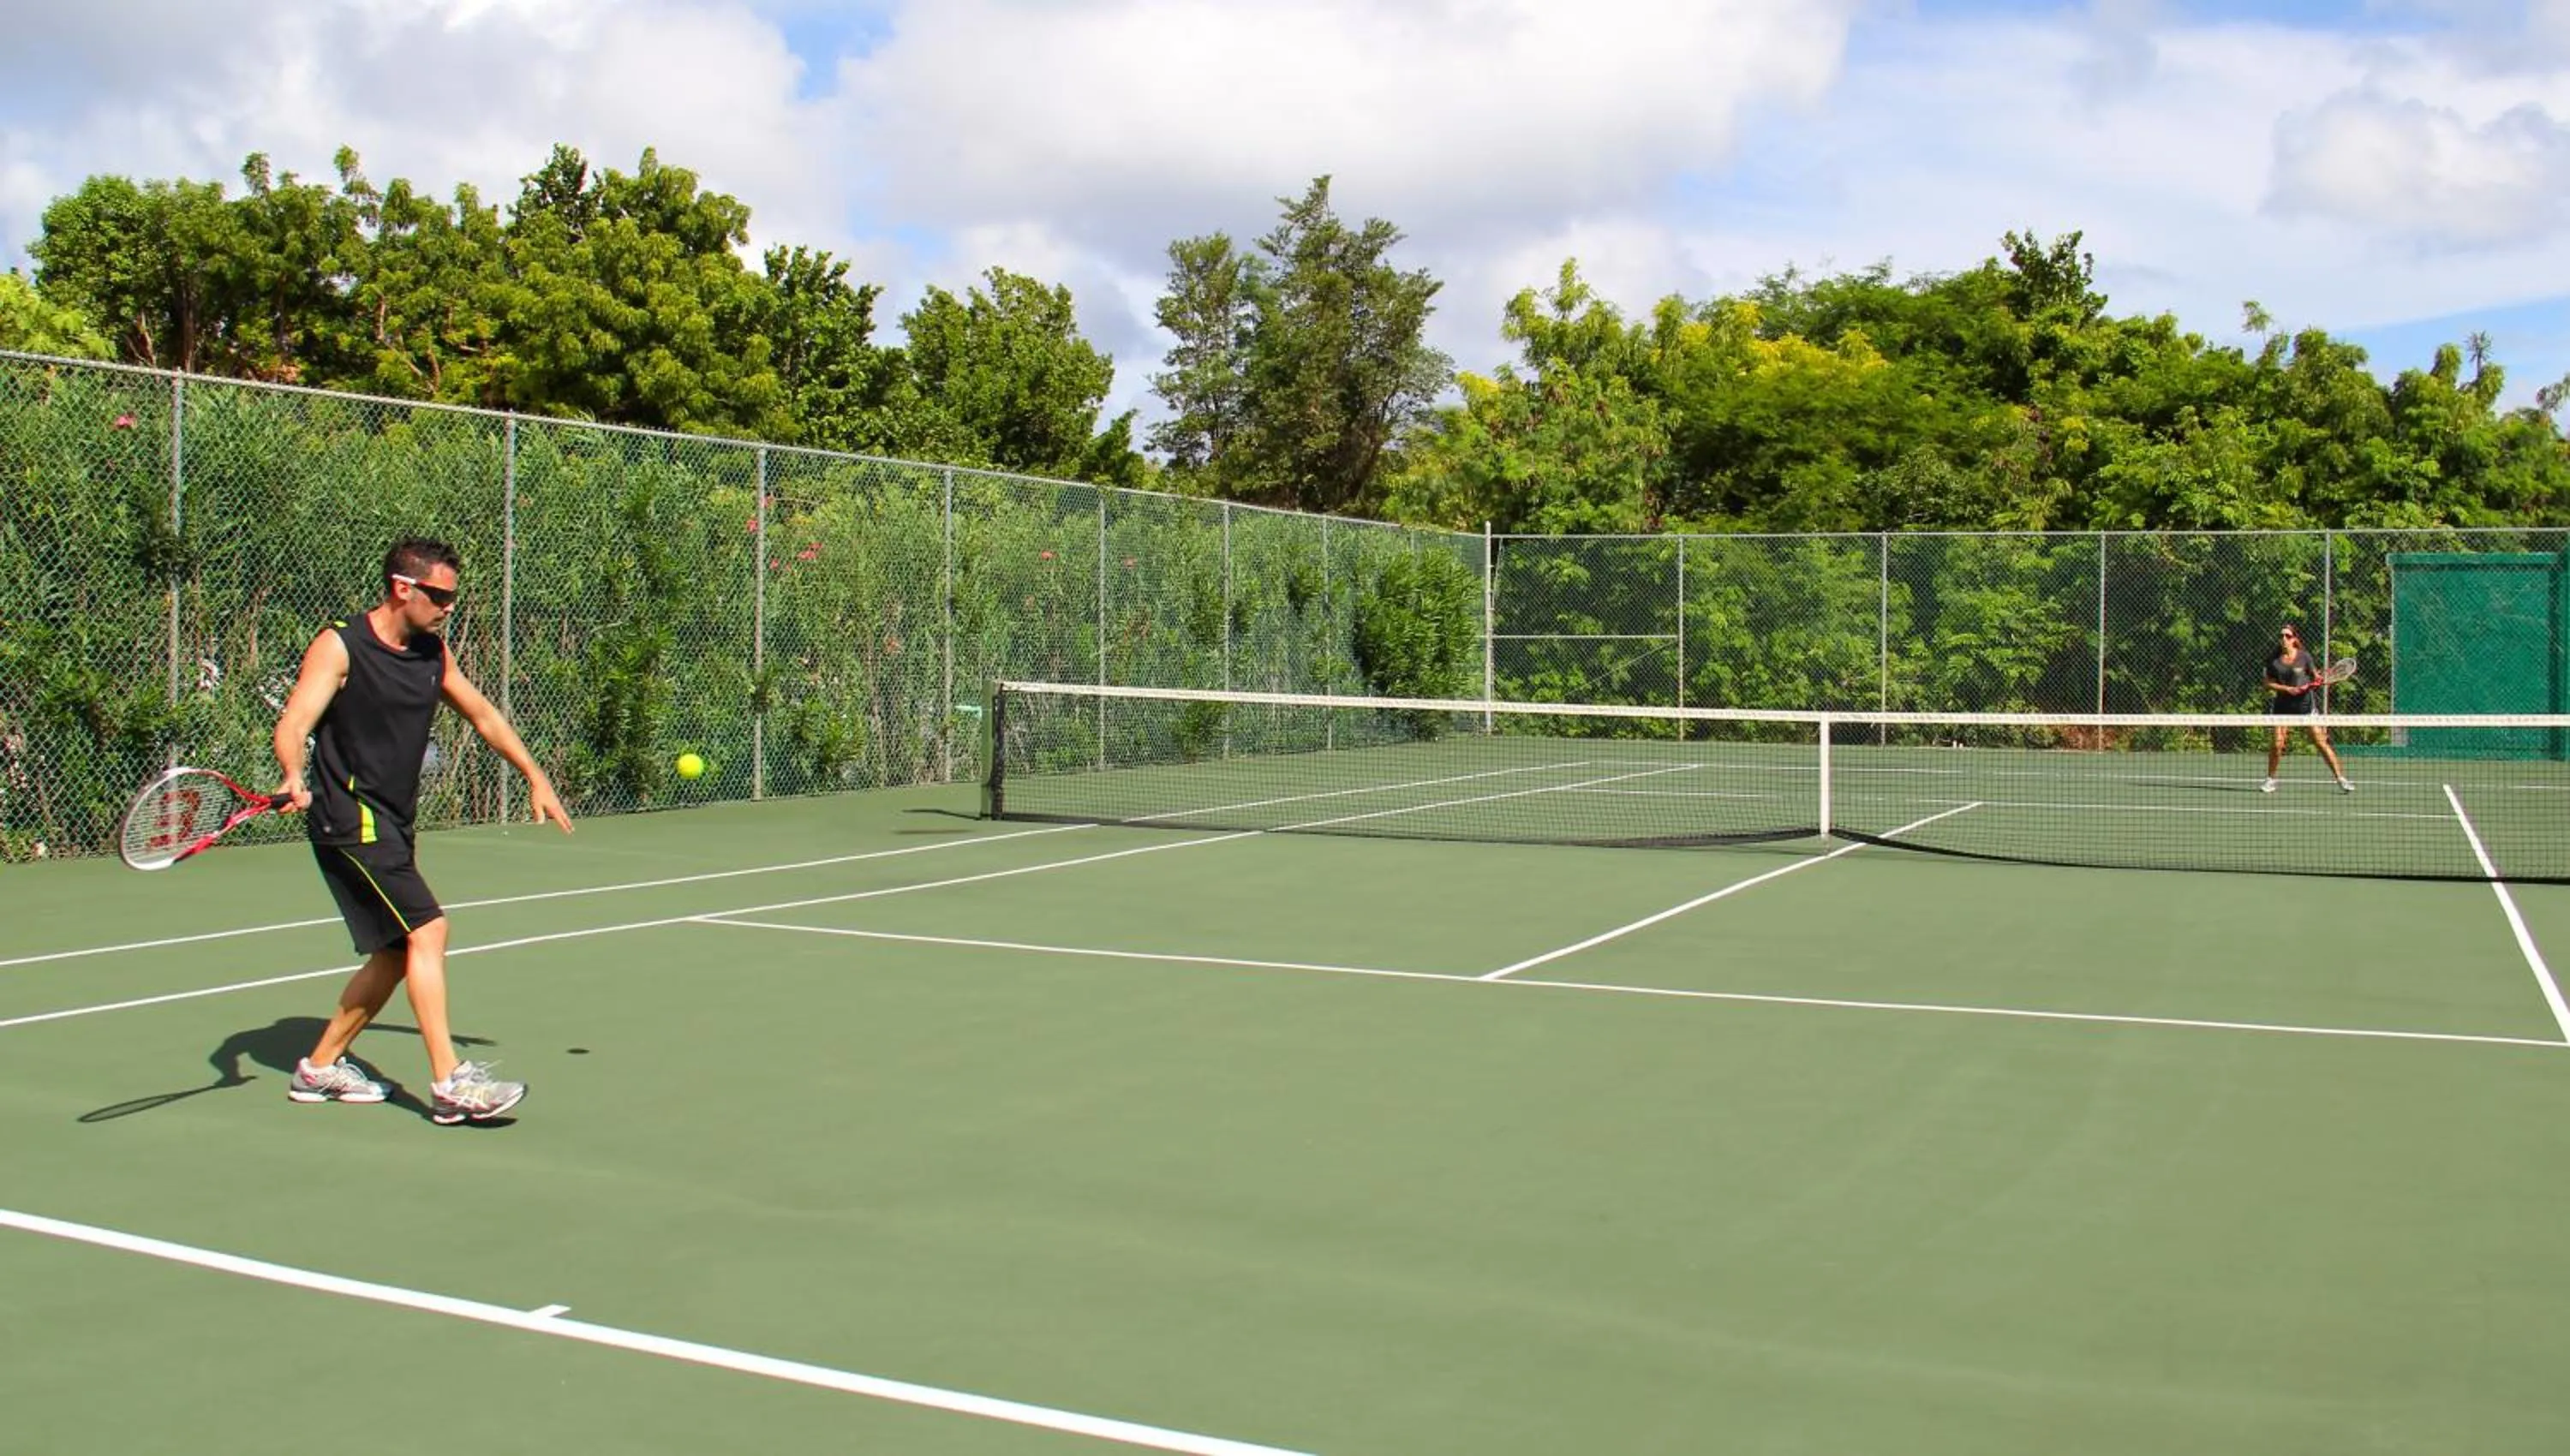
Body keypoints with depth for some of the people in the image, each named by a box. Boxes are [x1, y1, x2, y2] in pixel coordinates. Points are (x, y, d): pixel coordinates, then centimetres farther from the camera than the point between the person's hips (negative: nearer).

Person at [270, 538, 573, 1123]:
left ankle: (320, 1067, 28)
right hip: (351, 818, -9)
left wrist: (535, 777, 20)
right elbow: (292, 723, -21)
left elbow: (481, 713, 21)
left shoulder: (432, 651, 9)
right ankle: (450, 1084, -19)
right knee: (427, 928, -19)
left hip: (394, 823, 9)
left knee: (395, 955, 12)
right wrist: (293, 777, -41)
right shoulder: (340, 647, -11)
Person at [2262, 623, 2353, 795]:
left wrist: (2318, 681, -18)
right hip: (2283, 705, 1)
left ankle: (2341, 779, 0)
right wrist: (2286, 688, -13)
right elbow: (2268, 684, 3)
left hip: (2305, 704, -1)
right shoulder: (2273, 660, 1)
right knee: (2277, 743, -6)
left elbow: (2316, 677, 5)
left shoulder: (2304, 657, -3)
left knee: (2321, 741, -5)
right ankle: (2271, 780, 12)